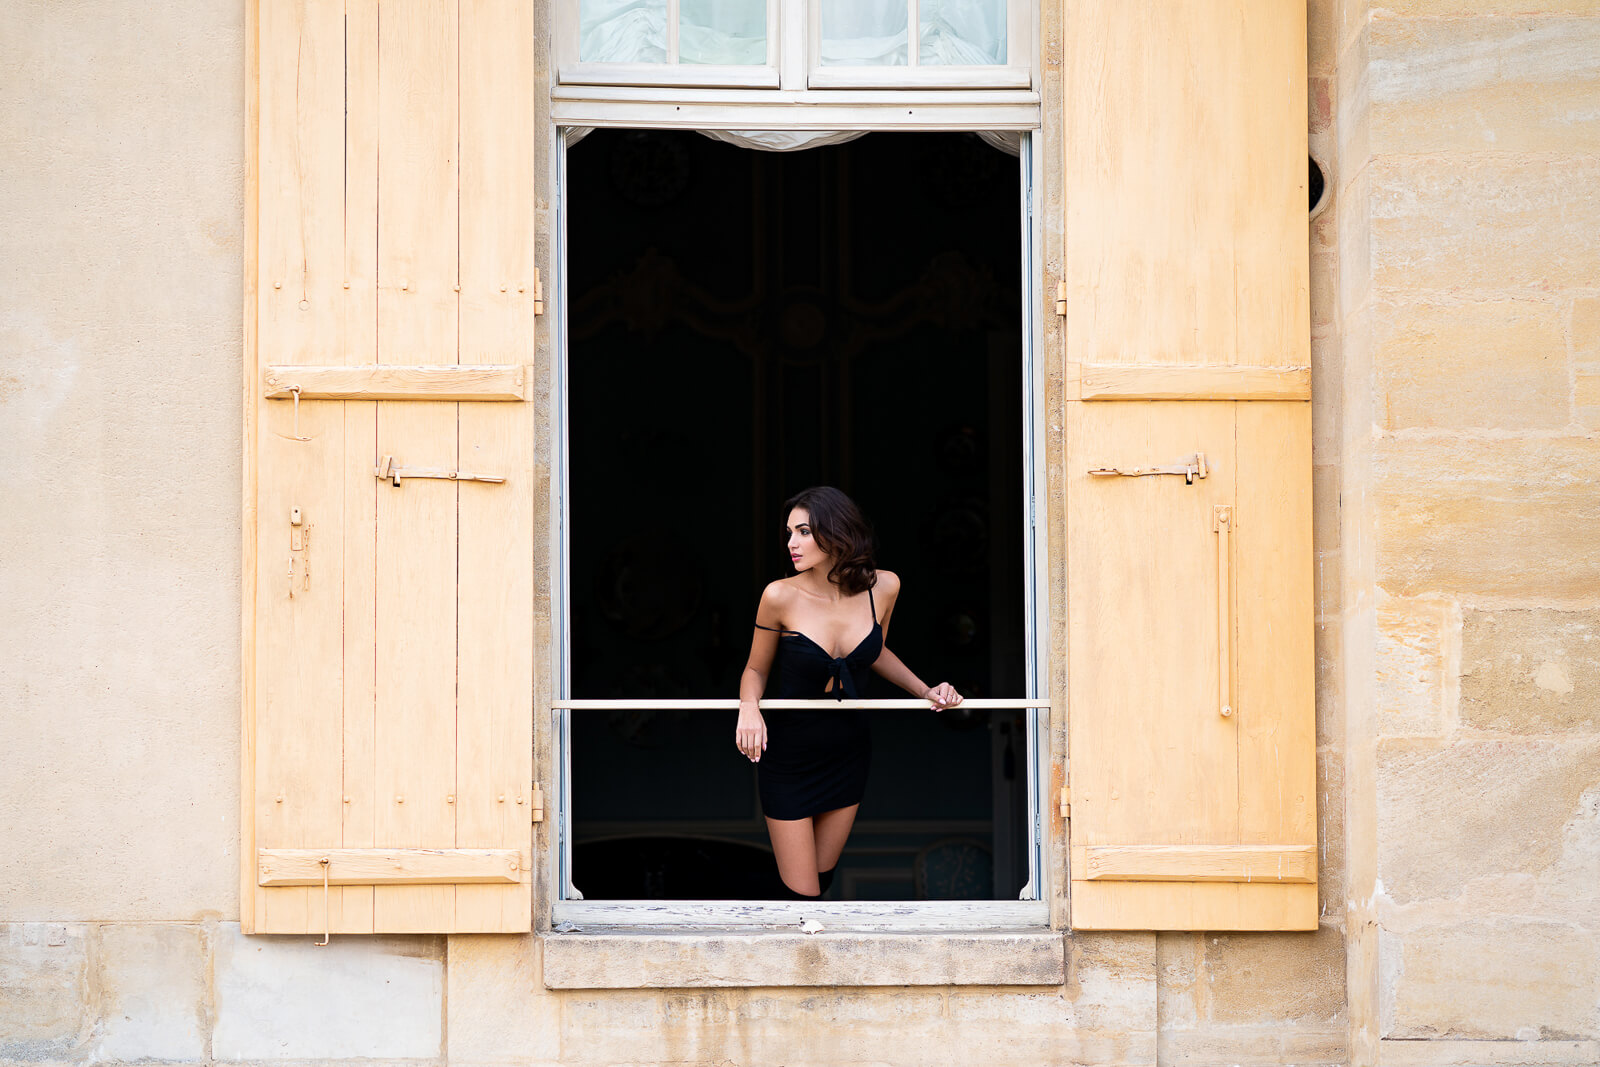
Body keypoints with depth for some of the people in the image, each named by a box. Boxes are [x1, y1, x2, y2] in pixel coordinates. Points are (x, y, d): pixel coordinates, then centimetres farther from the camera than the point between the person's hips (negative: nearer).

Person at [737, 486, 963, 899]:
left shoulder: (883, 587, -8)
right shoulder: (781, 596, -18)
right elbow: (756, 669, -3)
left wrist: (925, 691, 2)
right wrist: (749, 707, -23)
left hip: (848, 754, 3)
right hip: (788, 755, -3)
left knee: (822, 879, 16)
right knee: (800, 893, -2)